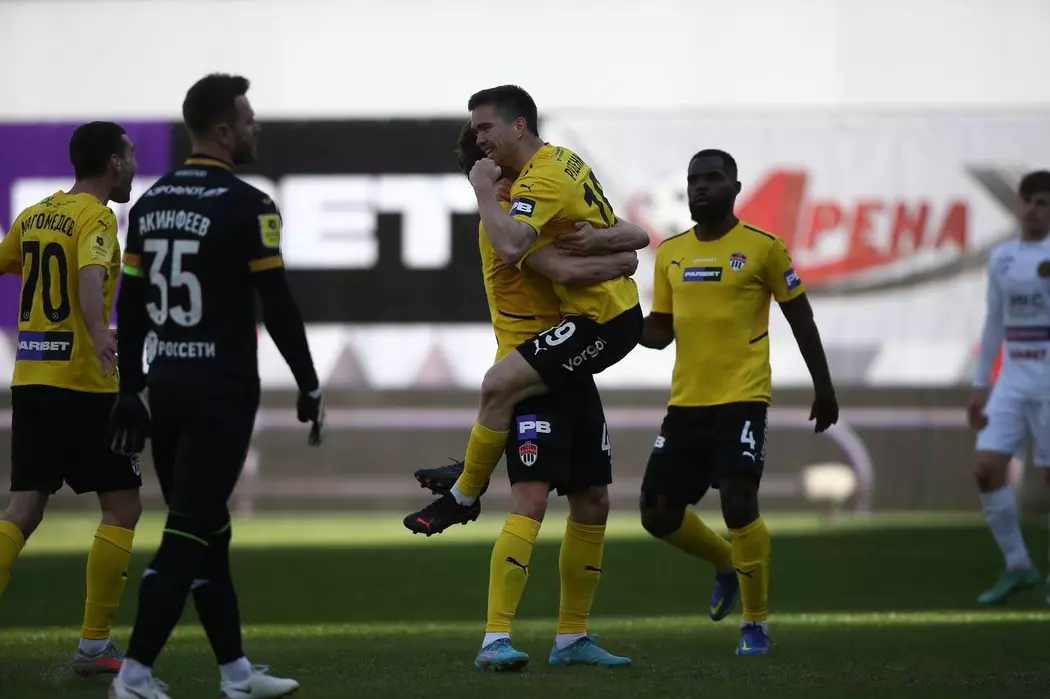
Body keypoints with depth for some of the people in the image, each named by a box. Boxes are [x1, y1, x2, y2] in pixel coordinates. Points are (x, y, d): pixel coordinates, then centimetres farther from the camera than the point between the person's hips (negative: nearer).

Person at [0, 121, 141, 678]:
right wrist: (99, 332, -45)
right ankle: (94, 644, 3)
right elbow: (91, 277, -29)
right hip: (83, 383, -7)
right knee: (122, 506, 5)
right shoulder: (95, 219, -10)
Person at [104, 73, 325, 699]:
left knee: (207, 531, 14)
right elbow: (279, 307, -11)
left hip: (166, 386, 7)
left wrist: (131, 391, 16)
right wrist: (310, 386, -2)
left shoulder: (151, 203, 9)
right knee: (188, 535, -5)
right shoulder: (245, 207, -12)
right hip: (221, 390, -7)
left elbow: (130, 307, 11)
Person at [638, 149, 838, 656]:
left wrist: (823, 388, 4)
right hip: (685, 403, 6)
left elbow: (800, 318, 3)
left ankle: (755, 623, -2)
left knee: (738, 503, -17)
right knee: (658, 512, 4)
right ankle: (727, 564, 34)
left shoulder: (762, 248, -3)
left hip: (741, 399, -5)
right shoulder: (670, 253, 11)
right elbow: (661, 331, 14)